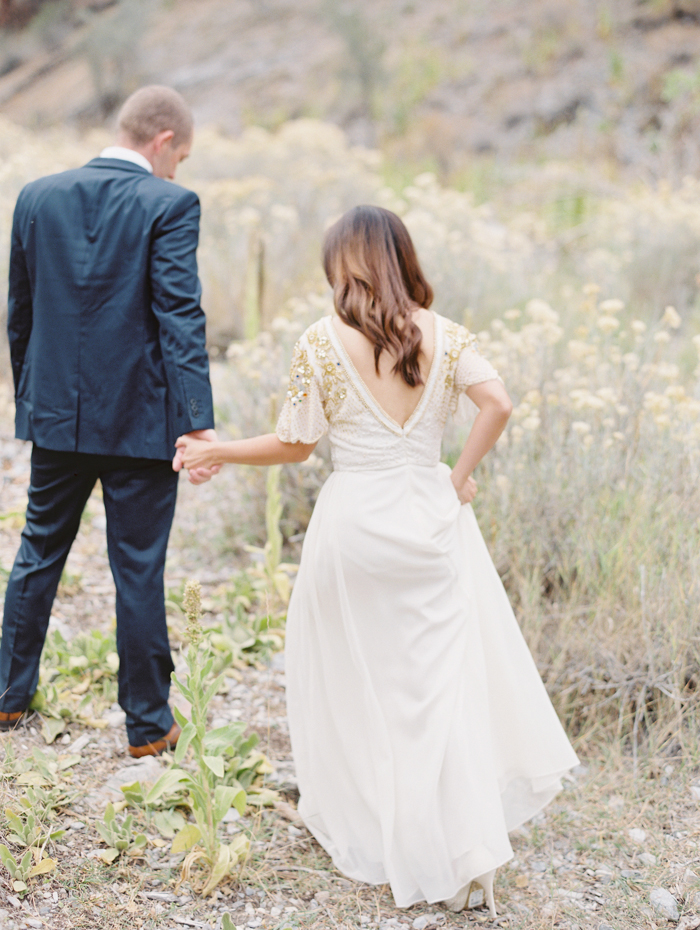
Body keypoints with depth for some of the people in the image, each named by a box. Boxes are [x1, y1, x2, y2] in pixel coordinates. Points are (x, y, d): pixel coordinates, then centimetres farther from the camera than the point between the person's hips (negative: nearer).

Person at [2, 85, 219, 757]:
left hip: (56, 416, 5)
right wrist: (199, 423, -18)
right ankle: (148, 725, 16)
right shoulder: (169, 204, -10)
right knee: (139, 570, 5)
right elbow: (180, 318, -17)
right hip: (140, 418, -4)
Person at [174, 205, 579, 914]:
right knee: (441, 681, 9)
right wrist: (460, 478, -1)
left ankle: (361, 826, 28)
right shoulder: (443, 335, 1)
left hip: (354, 522, -2)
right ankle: (460, 848, 9)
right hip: (429, 520, 2)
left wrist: (215, 451, 11)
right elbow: (496, 402, -12)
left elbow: (294, 445, -3)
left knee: (353, 683, 14)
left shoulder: (321, 342, -7)